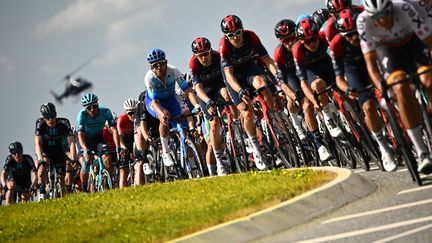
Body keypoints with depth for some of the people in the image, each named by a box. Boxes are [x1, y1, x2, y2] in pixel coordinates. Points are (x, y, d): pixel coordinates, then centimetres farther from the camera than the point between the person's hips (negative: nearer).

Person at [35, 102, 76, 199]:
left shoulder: (63, 123, -24)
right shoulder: (40, 123, -25)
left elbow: (71, 142, -29)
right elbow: (38, 143, -33)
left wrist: (73, 159, -43)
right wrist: (40, 159, -49)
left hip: (58, 152, 1)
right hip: (45, 152, -1)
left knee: (61, 178, -6)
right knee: (42, 166, -32)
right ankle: (42, 192, -25)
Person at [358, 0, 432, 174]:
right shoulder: (363, 21, -30)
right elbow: (370, 61, -28)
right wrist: (381, 86, -40)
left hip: (412, 43, 0)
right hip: (387, 50, 0)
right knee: (401, 87, -27)